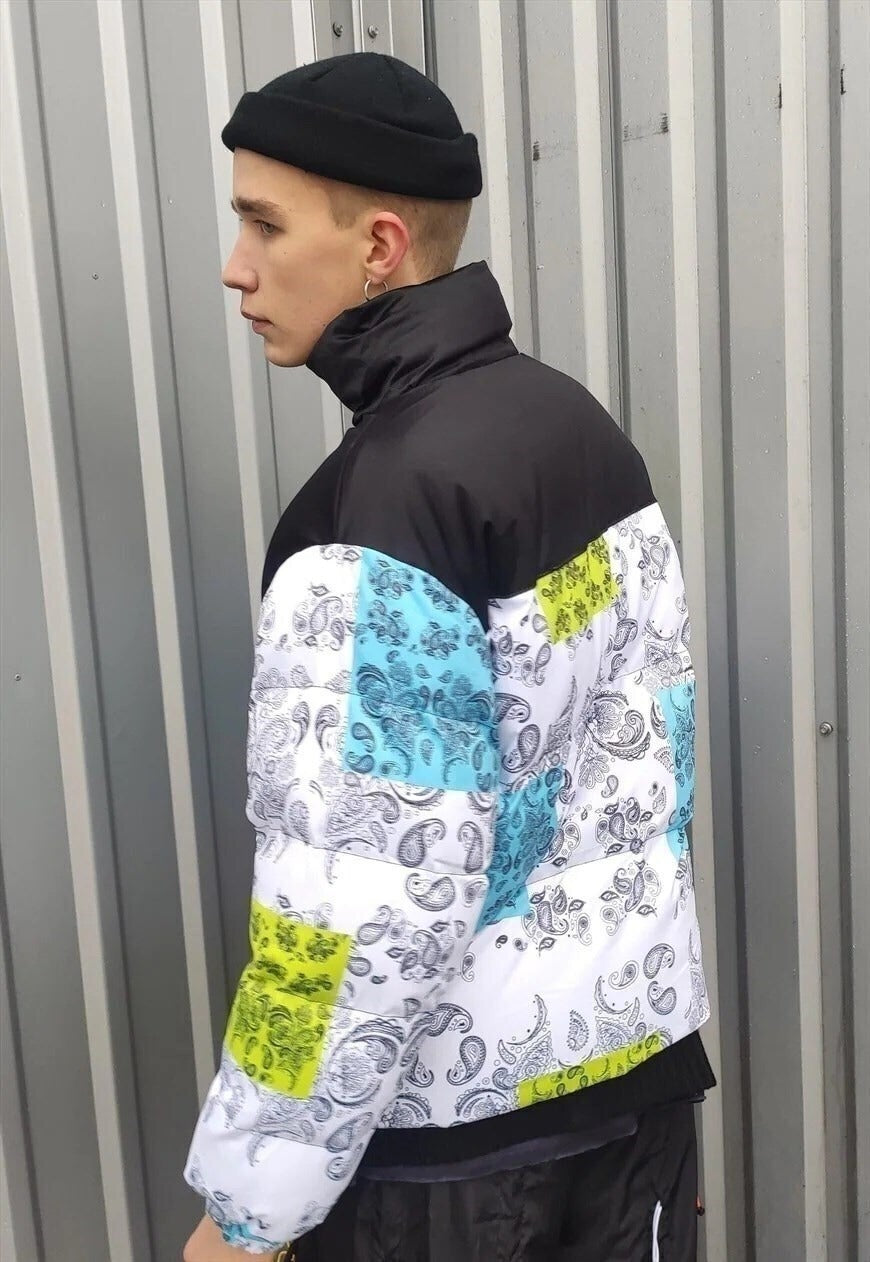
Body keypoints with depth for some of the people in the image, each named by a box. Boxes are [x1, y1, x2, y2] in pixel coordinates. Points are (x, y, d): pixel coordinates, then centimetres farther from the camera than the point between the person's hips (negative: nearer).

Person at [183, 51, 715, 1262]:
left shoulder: (381, 511, -25)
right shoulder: (583, 426, 1)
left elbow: (368, 911, -25)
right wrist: (625, 996, 18)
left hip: (453, 1120, -7)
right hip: (636, 1057, 7)